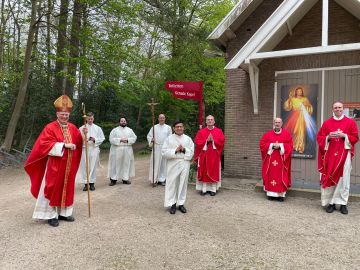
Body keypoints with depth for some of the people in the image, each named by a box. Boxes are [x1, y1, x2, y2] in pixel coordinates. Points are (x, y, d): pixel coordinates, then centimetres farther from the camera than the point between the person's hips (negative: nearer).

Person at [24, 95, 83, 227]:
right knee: (53, 189, 2)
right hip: (54, 165, -5)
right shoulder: (50, 128, -9)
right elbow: (45, 144, -18)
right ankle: (51, 215, 13)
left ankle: (64, 212, 24)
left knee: (67, 188, 12)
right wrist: (64, 145, -22)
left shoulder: (73, 128, 7)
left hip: (68, 165, 6)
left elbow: (79, 143, 7)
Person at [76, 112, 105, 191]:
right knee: (84, 166, 0)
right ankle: (85, 184, 7)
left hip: (94, 149, 0)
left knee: (93, 166, 3)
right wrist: (84, 134, -21)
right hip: (84, 149, 0)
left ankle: (92, 183, 13)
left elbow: (102, 138, 5)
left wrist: (94, 139, -11)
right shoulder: (82, 128, 4)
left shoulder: (98, 128, 7)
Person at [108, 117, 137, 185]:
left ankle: (125, 178, 14)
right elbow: (111, 139, -6)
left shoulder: (130, 130, 11)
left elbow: (134, 138, 5)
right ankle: (113, 179, 4)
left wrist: (127, 140, -12)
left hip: (127, 150, 3)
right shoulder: (115, 130, 3)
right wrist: (120, 140, -16)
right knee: (116, 164, -2)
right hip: (117, 150, -3)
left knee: (126, 164, 5)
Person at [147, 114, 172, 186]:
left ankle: (162, 179, 11)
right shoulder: (154, 127, 7)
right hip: (156, 147, 0)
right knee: (155, 163, -2)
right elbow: (149, 136, 8)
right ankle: (155, 179, 8)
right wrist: (151, 140, -13)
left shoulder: (168, 127, 8)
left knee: (163, 164, 3)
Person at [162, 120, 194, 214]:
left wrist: (184, 150, -14)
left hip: (184, 164, 2)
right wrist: (175, 150, -15)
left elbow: (191, 152, 4)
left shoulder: (188, 139, 6)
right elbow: (164, 152, -5)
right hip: (173, 164, -1)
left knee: (183, 183, 5)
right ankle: (172, 204, 11)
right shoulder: (169, 138, 1)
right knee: (172, 183, 0)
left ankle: (181, 203, 17)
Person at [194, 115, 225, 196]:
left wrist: (213, 140, -17)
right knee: (204, 172, 2)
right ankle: (204, 189, 8)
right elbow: (197, 141, -4)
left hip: (214, 155, 0)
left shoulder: (219, 131, 4)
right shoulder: (201, 131, 5)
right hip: (203, 154, 0)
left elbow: (222, 141, -5)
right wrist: (206, 140, -15)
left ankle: (213, 189, 8)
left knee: (214, 171, 2)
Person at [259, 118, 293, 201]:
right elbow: (262, 144, 1)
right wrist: (272, 145, -12)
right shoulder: (268, 134, 7)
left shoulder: (286, 134, 5)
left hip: (281, 160, -1)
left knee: (281, 176, -1)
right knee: (271, 175, 1)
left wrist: (280, 146, -16)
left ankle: (281, 194, 4)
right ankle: (270, 193, 8)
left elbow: (290, 145, -2)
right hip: (270, 159, 1)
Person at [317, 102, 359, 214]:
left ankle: (342, 203, 6)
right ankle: (331, 203, 6)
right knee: (329, 178, -2)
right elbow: (319, 137, 6)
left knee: (343, 178, -2)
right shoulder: (326, 123, 9)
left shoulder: (350, 122, 7)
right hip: (330, 154, 1)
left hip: (344, 154, -1)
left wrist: (344, 136, -12)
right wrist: (328, 137, -12)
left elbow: (355, 137, 3)